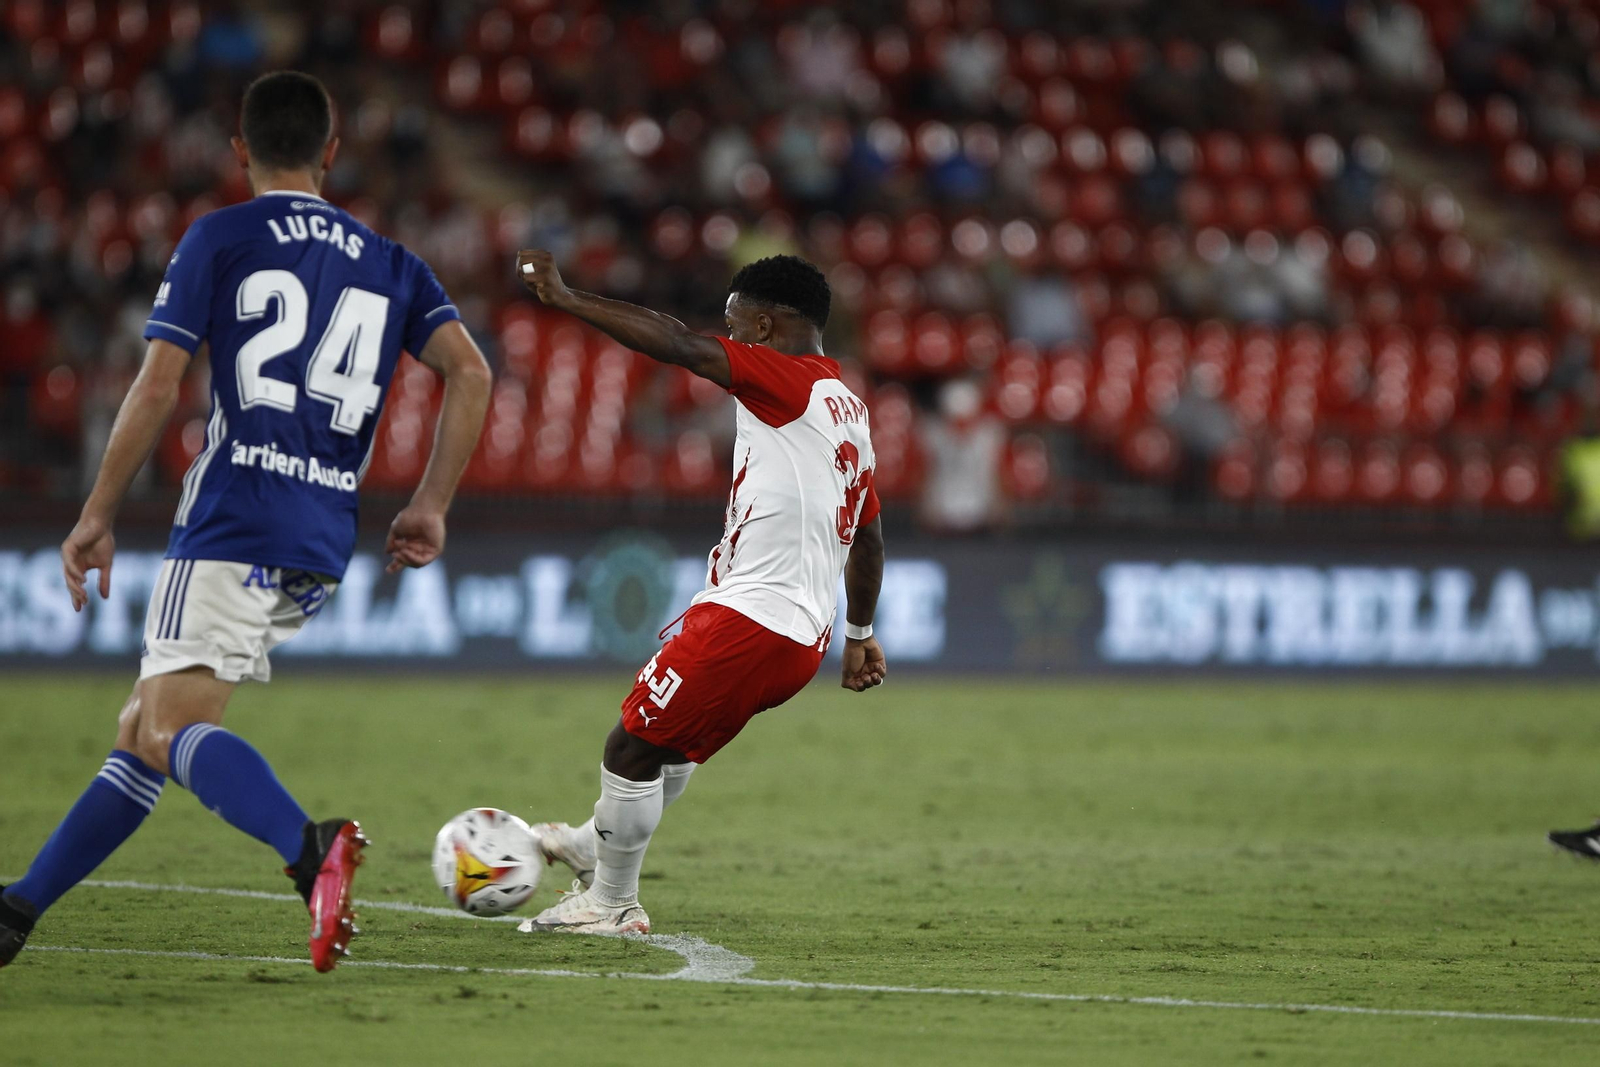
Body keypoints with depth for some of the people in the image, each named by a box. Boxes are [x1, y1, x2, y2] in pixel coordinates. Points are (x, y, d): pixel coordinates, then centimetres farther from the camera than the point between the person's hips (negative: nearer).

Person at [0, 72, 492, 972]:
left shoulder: (218, 240, 3)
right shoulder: (389, 263, 16)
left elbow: (157, 390, -3)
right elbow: (470, 370, 3)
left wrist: (98, 518, 4)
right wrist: (431, 508, 7)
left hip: (232, 525, -6)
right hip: (325, 549, 6)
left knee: (173, 732, -15)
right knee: (146, 726, 14)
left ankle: (309, 846, -41)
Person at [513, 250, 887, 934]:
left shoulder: (788, 381, -12)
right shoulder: (849, 409, 16)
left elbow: (675, 344, -22)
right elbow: (867, 537, 25)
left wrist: (565, 299, -19)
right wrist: (859, 635, 35)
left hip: (748, 616, -9)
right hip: (805, 638, 9)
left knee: (632, 748, 2)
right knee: (674, 742, 28)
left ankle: (611, 904, 13)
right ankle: (595, 847, 46)